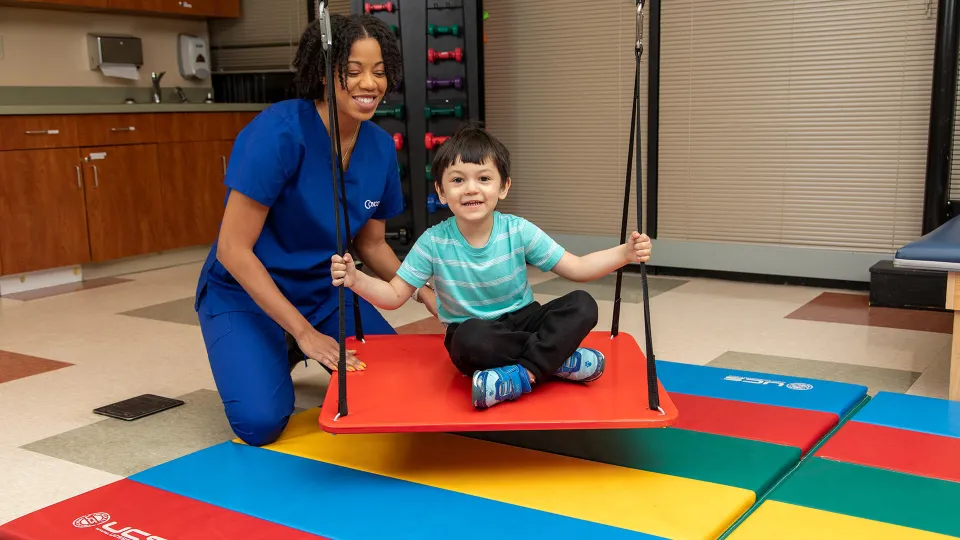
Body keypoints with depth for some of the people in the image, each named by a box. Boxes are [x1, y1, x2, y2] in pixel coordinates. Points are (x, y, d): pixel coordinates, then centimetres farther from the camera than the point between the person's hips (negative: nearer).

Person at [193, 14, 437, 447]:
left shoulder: (381, 147, -7)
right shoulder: (279, 131, -26)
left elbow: (371, 244, 7)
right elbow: (233, 249, -24)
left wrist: (425, 294, -8)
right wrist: (305, 332, -25)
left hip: (323, 289, 6)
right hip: (246, 293, -5)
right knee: (261, 423, -23)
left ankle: (293, 352, 20)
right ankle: (271, 356, 12)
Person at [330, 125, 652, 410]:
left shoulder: (519, 232, -9)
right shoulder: (433, 242, -11)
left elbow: (577, 268, -6)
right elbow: (394, 295, -6)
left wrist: (624, 253, -21)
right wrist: (356, 280, -25)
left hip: (522, 321, 2)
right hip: (473, 331, -2)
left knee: (582, 306, -23)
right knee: (471, 336, -39)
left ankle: (523, 373, -31)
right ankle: (558, 359, -23)